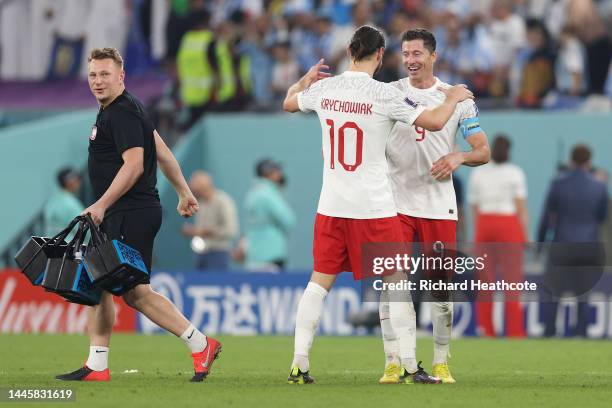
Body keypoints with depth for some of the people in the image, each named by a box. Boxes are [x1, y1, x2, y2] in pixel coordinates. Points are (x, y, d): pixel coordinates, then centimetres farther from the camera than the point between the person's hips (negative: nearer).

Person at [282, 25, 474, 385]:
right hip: (374, 207, -4)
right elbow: (434, 122, -10)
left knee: (320, 282, 9)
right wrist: (454, 98, 10)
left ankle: (299, 364, 4)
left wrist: (307, 78, 42)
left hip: (332, 207, 4)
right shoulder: (383, 94, -12)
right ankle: (410, 366, 7)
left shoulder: (323, 89, 1)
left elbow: (289, 103, 23)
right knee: (397, 281, 6)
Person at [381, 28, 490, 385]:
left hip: (439, 206, 0)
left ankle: (441, 364, 13)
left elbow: (484, 151, 4)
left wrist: (458, 157, -18)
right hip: (397, 204, 0)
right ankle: (393, 364, -2)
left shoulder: (457, 97, 4)